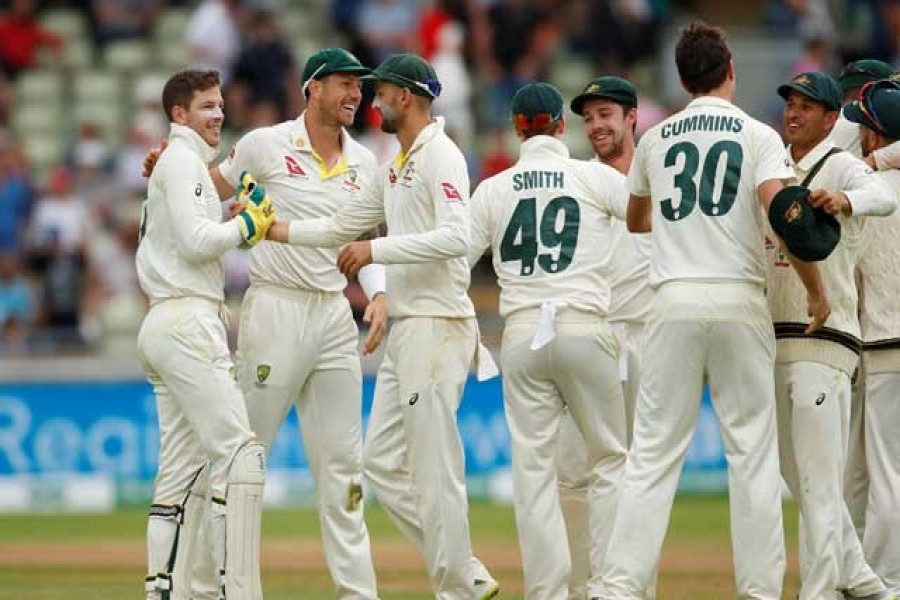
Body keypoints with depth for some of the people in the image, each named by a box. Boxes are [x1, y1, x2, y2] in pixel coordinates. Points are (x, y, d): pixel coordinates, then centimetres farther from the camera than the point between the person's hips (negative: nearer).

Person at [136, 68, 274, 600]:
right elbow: (196, 241, -18)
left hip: (162, 326, 11)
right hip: (188, 323, -11)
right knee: (240, 453, -15)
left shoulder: (176, 164, 24)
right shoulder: (183, 161, -6)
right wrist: (249, 224, -5)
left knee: (181, 466, 8)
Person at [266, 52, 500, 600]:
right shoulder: (397, 166, 19)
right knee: (382, 460, 10)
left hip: (437, 326, -10)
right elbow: (342, 226, 23)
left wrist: (377, 249, -23)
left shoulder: (440, 155, -11)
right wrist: (271, 229, 15)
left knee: (435, 470, -7)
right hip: (407, 329, 10)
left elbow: (456, 237, -24)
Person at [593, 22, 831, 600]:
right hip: (740, 303, -2)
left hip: (674, 304, 2)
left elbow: (635, 221, 29)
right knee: (753, 454, 3)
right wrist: (816, 289, -3)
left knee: (654, 452, 0)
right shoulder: (758, 135, 1)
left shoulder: (656, 139, 12)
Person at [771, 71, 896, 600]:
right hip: (774, 345, 8)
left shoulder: (842, 166, -5)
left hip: (822, 343, -8)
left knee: (819, 481, -11)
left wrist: (842, 200, -46)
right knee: (799, 478, 12)